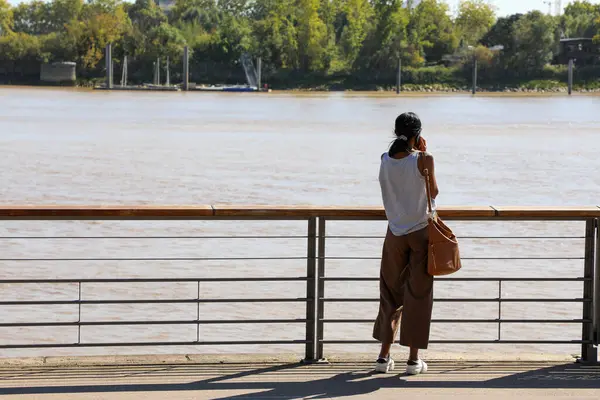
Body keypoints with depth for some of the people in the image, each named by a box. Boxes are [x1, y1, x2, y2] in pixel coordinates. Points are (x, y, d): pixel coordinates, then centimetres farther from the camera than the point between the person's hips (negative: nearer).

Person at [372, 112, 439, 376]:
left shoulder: (385, 160, -2)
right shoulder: (423, 159, -13)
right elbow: (433, 192, 0)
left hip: (395, 234, 3)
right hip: (420, 233, -3)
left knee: (390, 294, 13)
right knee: (417, 295, 3)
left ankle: (384, 356, 13)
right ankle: (414, 359, 5)